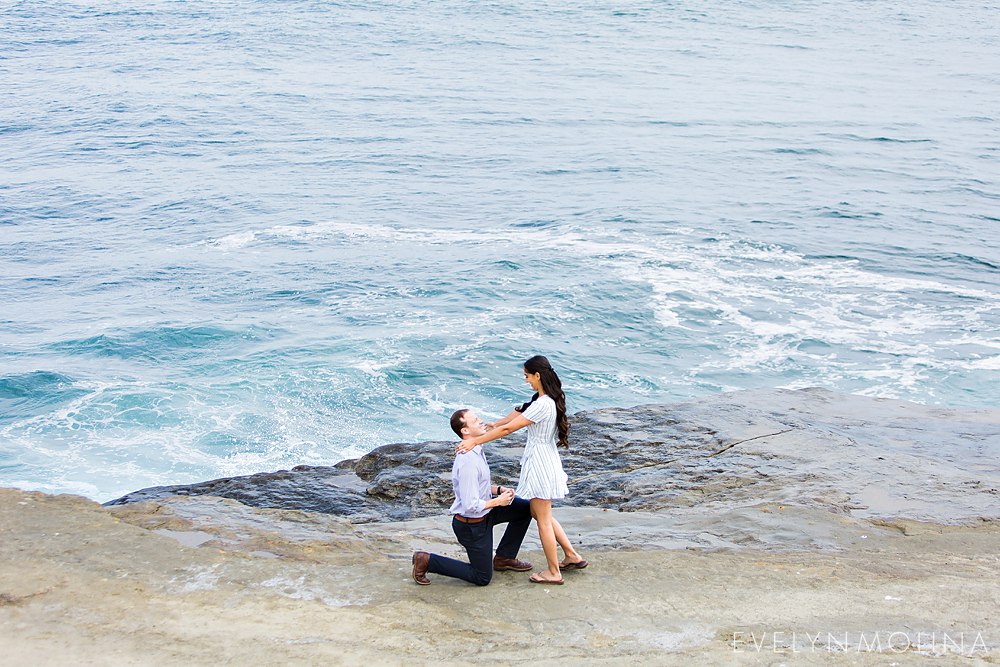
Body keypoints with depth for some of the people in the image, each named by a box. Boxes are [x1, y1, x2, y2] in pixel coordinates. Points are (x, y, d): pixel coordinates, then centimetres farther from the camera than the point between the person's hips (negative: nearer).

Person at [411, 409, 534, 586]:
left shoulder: (475, 450, 0)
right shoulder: (468, 462, -31)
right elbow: (471, 506, -31)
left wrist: (500, 489, -1)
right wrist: (498, 501, -18)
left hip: (483, 512, 9)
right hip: (471, 524, -9)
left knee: (526, 508, 12)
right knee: (482, 578, 4)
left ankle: (504, 558, 21)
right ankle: (426, 561, 6)